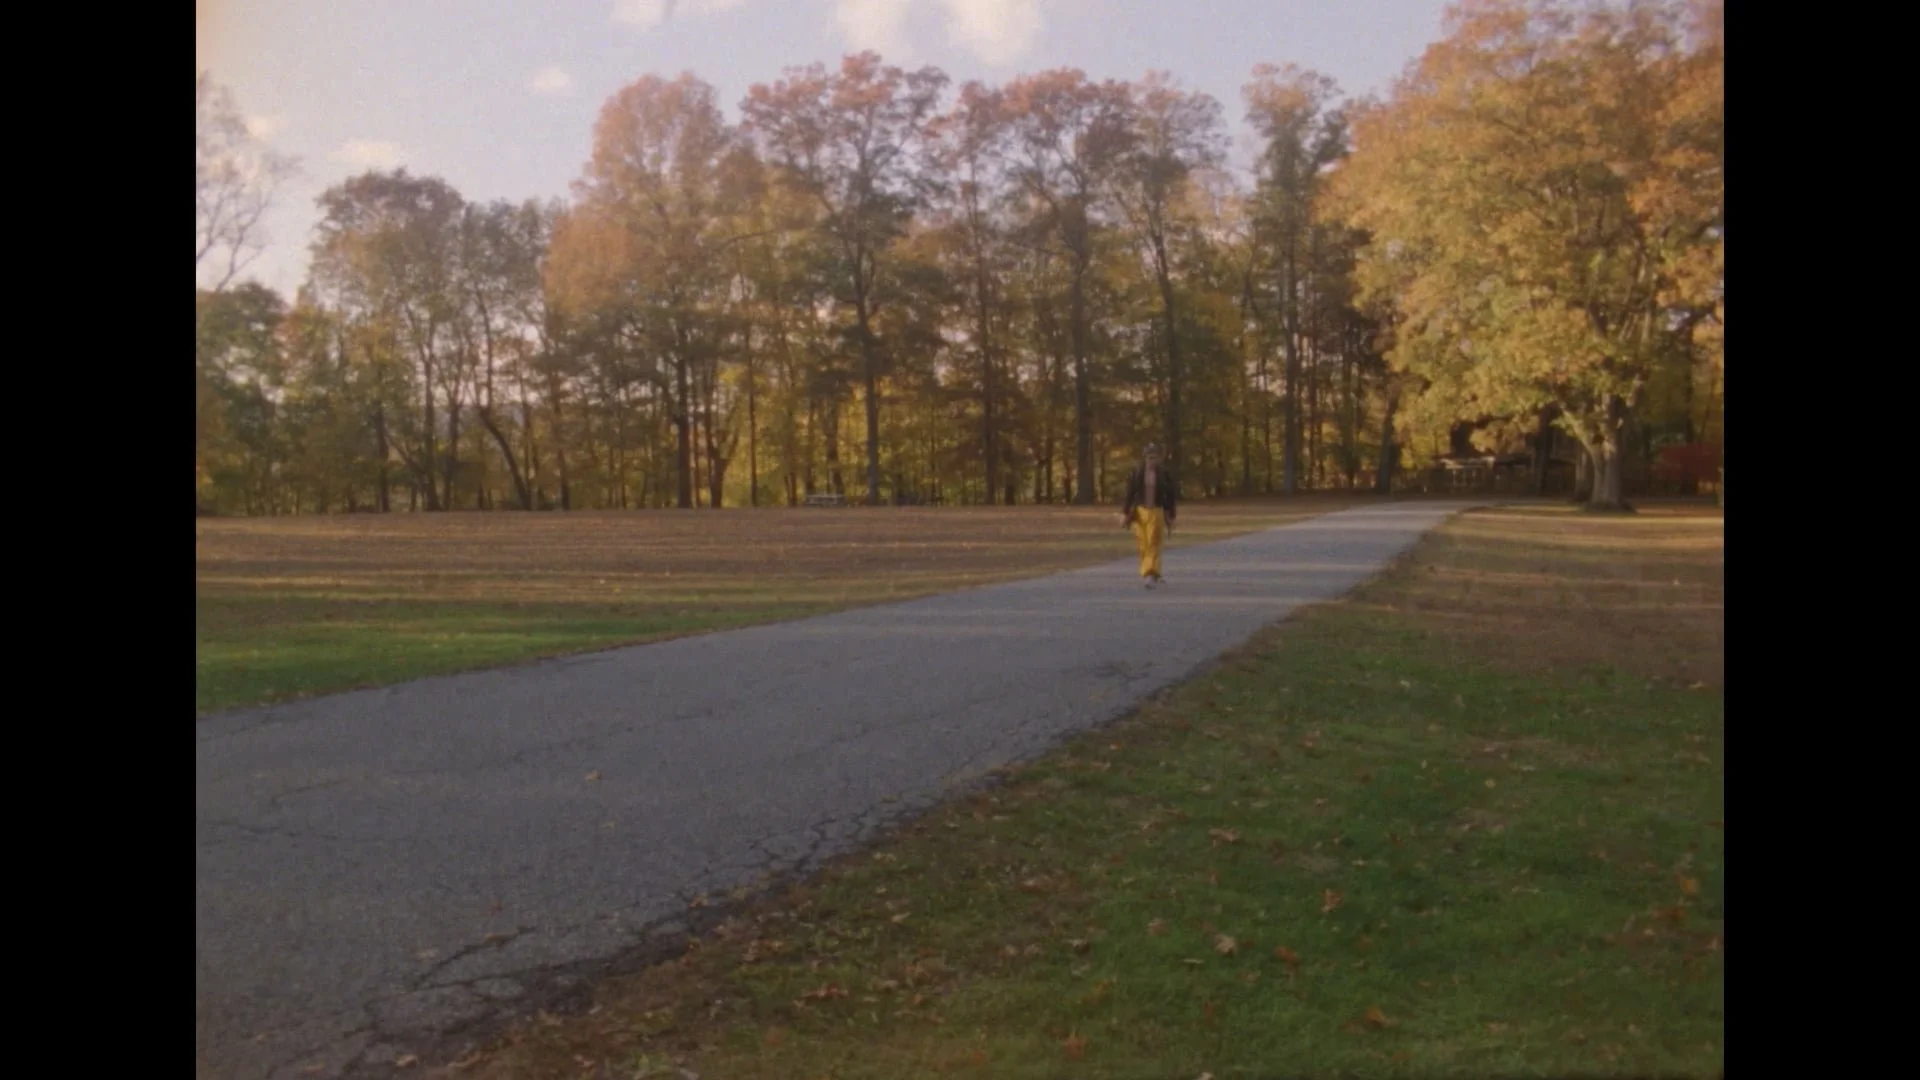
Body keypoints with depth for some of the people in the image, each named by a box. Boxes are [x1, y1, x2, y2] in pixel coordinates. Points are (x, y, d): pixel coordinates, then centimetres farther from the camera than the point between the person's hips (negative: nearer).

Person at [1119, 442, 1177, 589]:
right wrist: (1124, 513, -4)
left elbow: (1171, 497, 4)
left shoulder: (1164, 474, -1)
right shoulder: (1136, 474, 1)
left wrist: (1171, 519, 5)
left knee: (1153, 545, -11)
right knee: (1143, 545, 5)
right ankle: (1154, 574, 22)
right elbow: (1129, 494, 3)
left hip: (1157, 513, -2)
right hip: (1140, 512, 2)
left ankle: (1150, 576, -16)